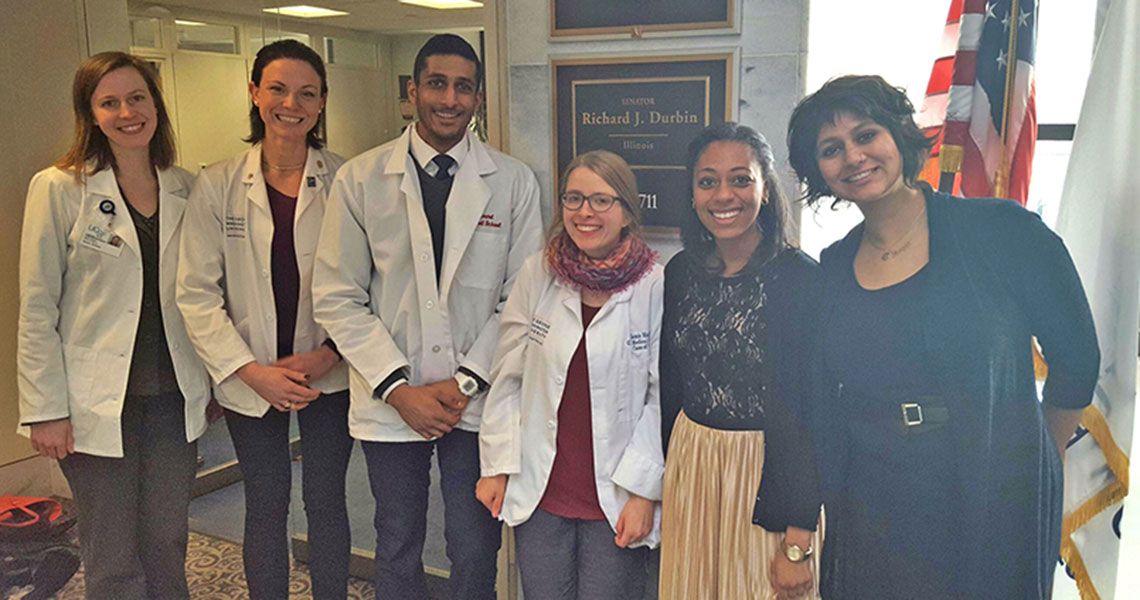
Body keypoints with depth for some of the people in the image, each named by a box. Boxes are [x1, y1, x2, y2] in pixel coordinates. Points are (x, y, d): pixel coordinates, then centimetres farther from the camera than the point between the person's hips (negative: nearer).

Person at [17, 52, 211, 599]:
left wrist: (213, 382, 9)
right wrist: (45, 409, -8)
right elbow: (37, 310, -5)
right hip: (97, 403, -3)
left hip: (173, 396, 3)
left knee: (168, 549, 14)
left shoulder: (188, 189, 5)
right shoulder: (59, 188, -6)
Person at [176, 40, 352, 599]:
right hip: (250, 381, 1)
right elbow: (197, 293, -5)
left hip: (329, 377, 0)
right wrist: (253, 371, -12)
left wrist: (327, 354, -13)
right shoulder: (217, 185, -3)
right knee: (266, 507, 13)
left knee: (326, 501, 12)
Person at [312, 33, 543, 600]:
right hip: (389, 401, 1)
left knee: (476, 551, 8)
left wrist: (466, 382, -9)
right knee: (397, 549, 16)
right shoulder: (360, 179, -2)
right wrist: (398, 388, -9)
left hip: (478, 400, 0)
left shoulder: (514, 181, -1)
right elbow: (338, 297, -2)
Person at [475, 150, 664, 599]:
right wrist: (496, 467, 4)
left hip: (617, 497, -2)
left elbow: (663, 397, -6)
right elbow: (507, 379, 5)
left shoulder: (656, 287, -9)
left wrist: (643, 492, -7)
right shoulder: (537, 275, -1)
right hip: (539, 492, 3)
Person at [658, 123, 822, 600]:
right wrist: (661, 481, 11)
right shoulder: (680, 272, 1)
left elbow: (812, 415, -14)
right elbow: (670, 386, 9)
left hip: (769, 475, -4)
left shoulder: (803, 279, -14)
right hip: (689, 467, 5)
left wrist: (798, 542, -15)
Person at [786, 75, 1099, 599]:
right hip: (872, 513, 3)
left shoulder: (1002, 231, -9)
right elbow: (822, 405, 7)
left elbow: (1076, 358, 1)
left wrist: (1034, 466, 10)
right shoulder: (831, 270, 3)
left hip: (997, 510, -2)